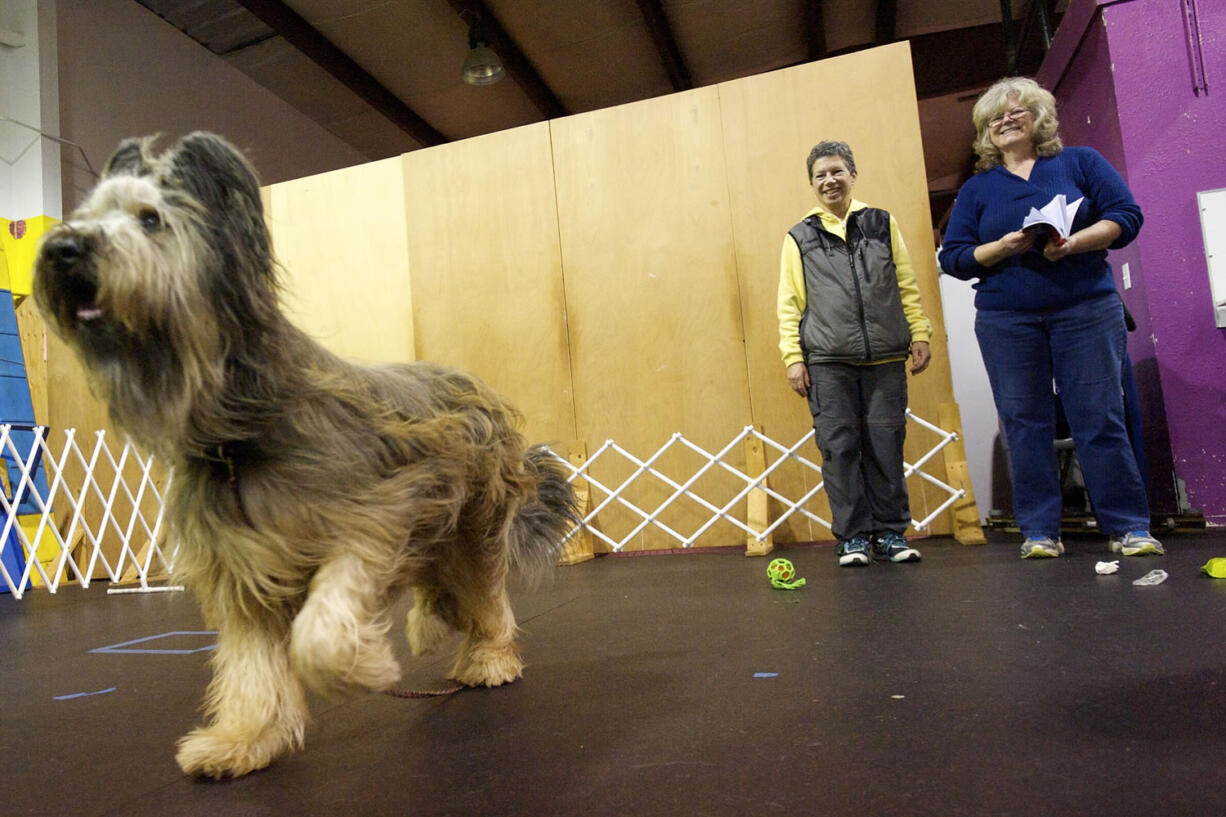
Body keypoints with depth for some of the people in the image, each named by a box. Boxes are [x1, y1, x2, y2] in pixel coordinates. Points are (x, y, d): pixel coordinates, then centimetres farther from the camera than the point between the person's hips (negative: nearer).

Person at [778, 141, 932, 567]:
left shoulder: (882, 224, 12)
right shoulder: (800, 237, 8)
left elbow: (907, 287, 11)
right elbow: (789, 303, 4)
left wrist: (920, 334, 4)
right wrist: (793, 358, -3)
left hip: (885, 358, 1)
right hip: (828, 362, -1)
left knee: (885, 447, 3)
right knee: (839, 448, -1)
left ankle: (890, 533, 14)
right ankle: (853, 537, 9)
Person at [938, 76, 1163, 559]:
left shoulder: (1080, 162, 12)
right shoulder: (976, 189, 12)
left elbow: (1126, 216, 3)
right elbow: (954, 258, 4)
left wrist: (1075, 243, -15)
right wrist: (1004, 247, -13)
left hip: (1086, 310, -1)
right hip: (1005, 320, 1)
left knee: (1101, 419, -3)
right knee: (1025, 425, 1)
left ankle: (1129, 527, 8)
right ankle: (1039, 531, 8)